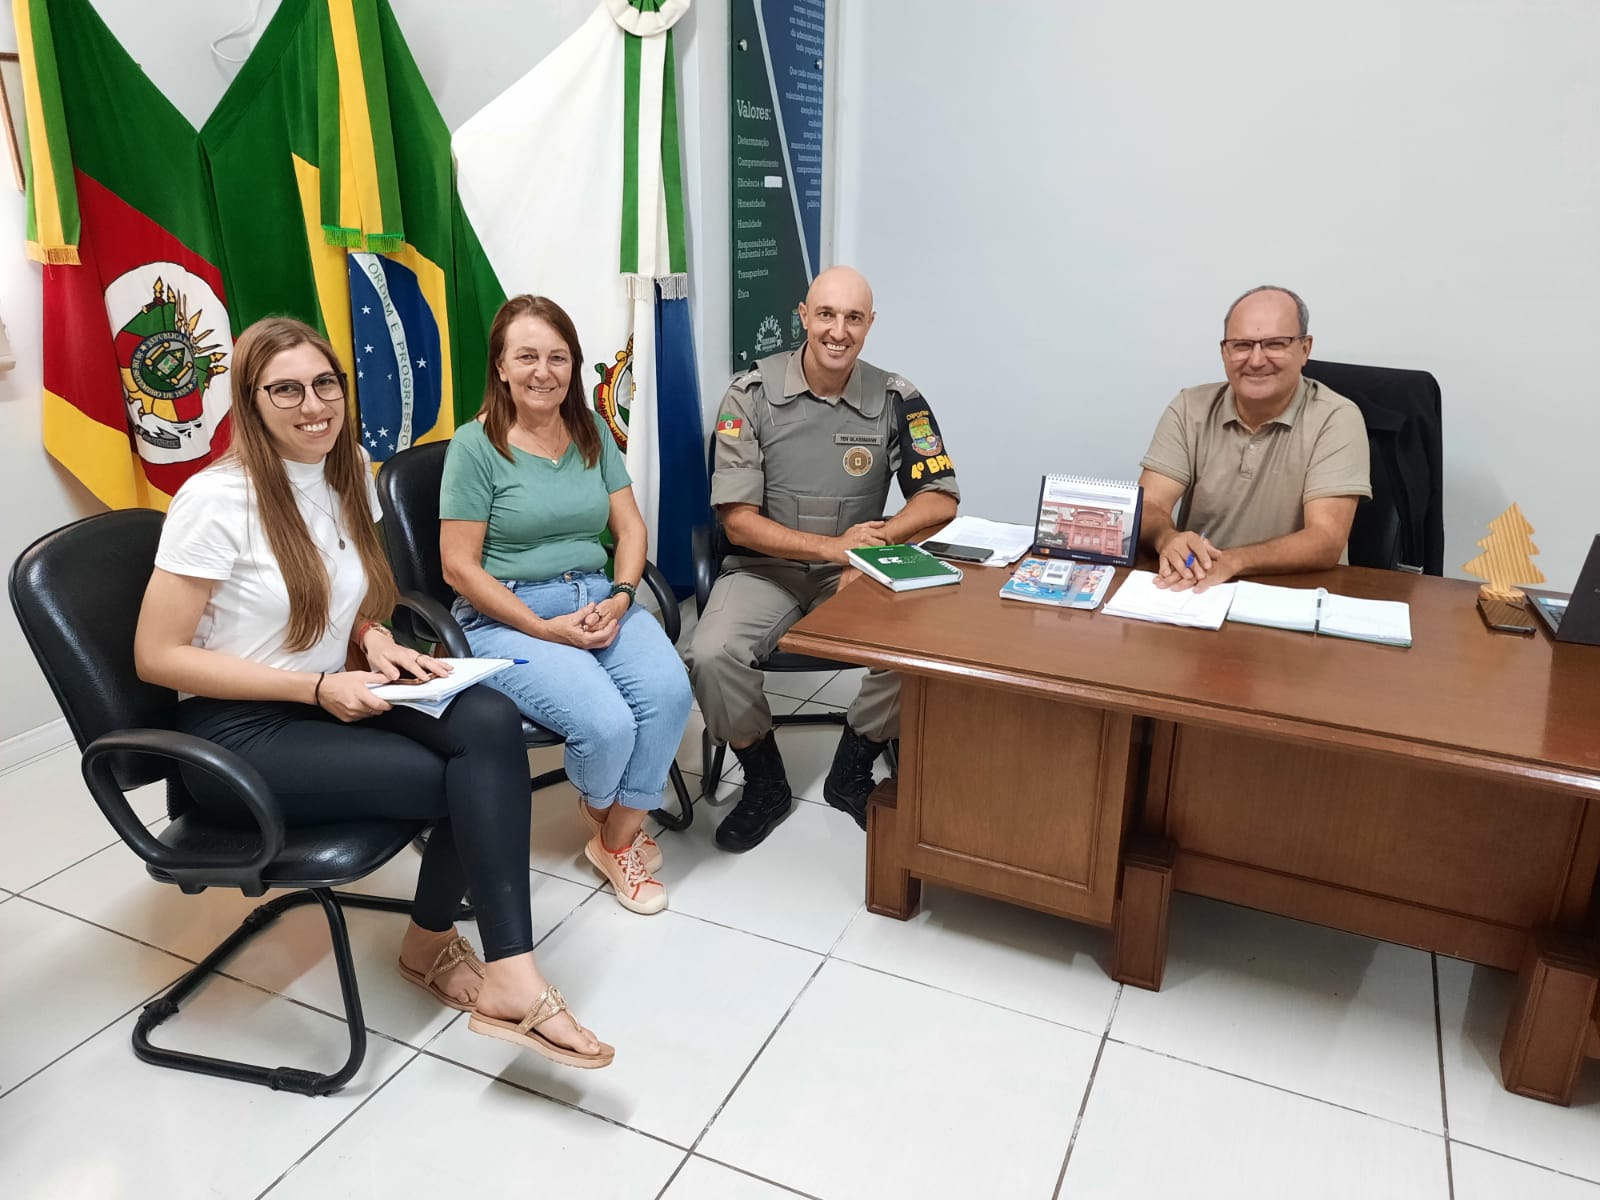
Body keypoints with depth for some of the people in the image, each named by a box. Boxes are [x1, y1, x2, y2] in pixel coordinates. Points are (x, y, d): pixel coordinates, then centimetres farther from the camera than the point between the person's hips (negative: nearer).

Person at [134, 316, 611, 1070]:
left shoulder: (349, 479, 6)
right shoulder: (216, 499, -15)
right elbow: (156, 657, -14)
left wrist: (374, 640, -3)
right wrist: (317, 687, -20)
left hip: (333, 704, 6)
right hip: (239, 735, -6)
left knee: (489, 723, -23)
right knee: (472, 778, -21)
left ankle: (432, 940, -8)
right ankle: (509, 981, -3)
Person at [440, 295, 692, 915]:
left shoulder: (592, 432, 11)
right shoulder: (475, 446, -6)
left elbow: (630, 527, 10)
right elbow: (460, 568, -8)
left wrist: (619, 598, -9)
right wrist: (546, 629, -14)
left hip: (599, 600, 5)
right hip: (507, 618, -5)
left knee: (669, 690, -25)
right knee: (607, 723, -27)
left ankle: (617, 839, -1)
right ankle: (601, 808, 13)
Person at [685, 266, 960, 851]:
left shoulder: (896, 399, -3)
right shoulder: (752, 393, -9)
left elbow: (940, 497, -2)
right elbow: (738, 518, -12)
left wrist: (881, 534, -21)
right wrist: (831, 545, -22)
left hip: (854, 572, 2)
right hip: (765, 568, -1)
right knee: (711, 656, -28)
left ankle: (851, 772, 4)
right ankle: (765, 783, 2)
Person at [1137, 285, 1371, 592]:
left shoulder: (1336, 419, -8)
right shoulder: (1189, 409, 0)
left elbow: (1325, 541, -17)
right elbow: (1147, 508, -8)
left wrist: (1231, 562, -34)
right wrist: (1168, 540, -32)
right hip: (1192, 591, 2)